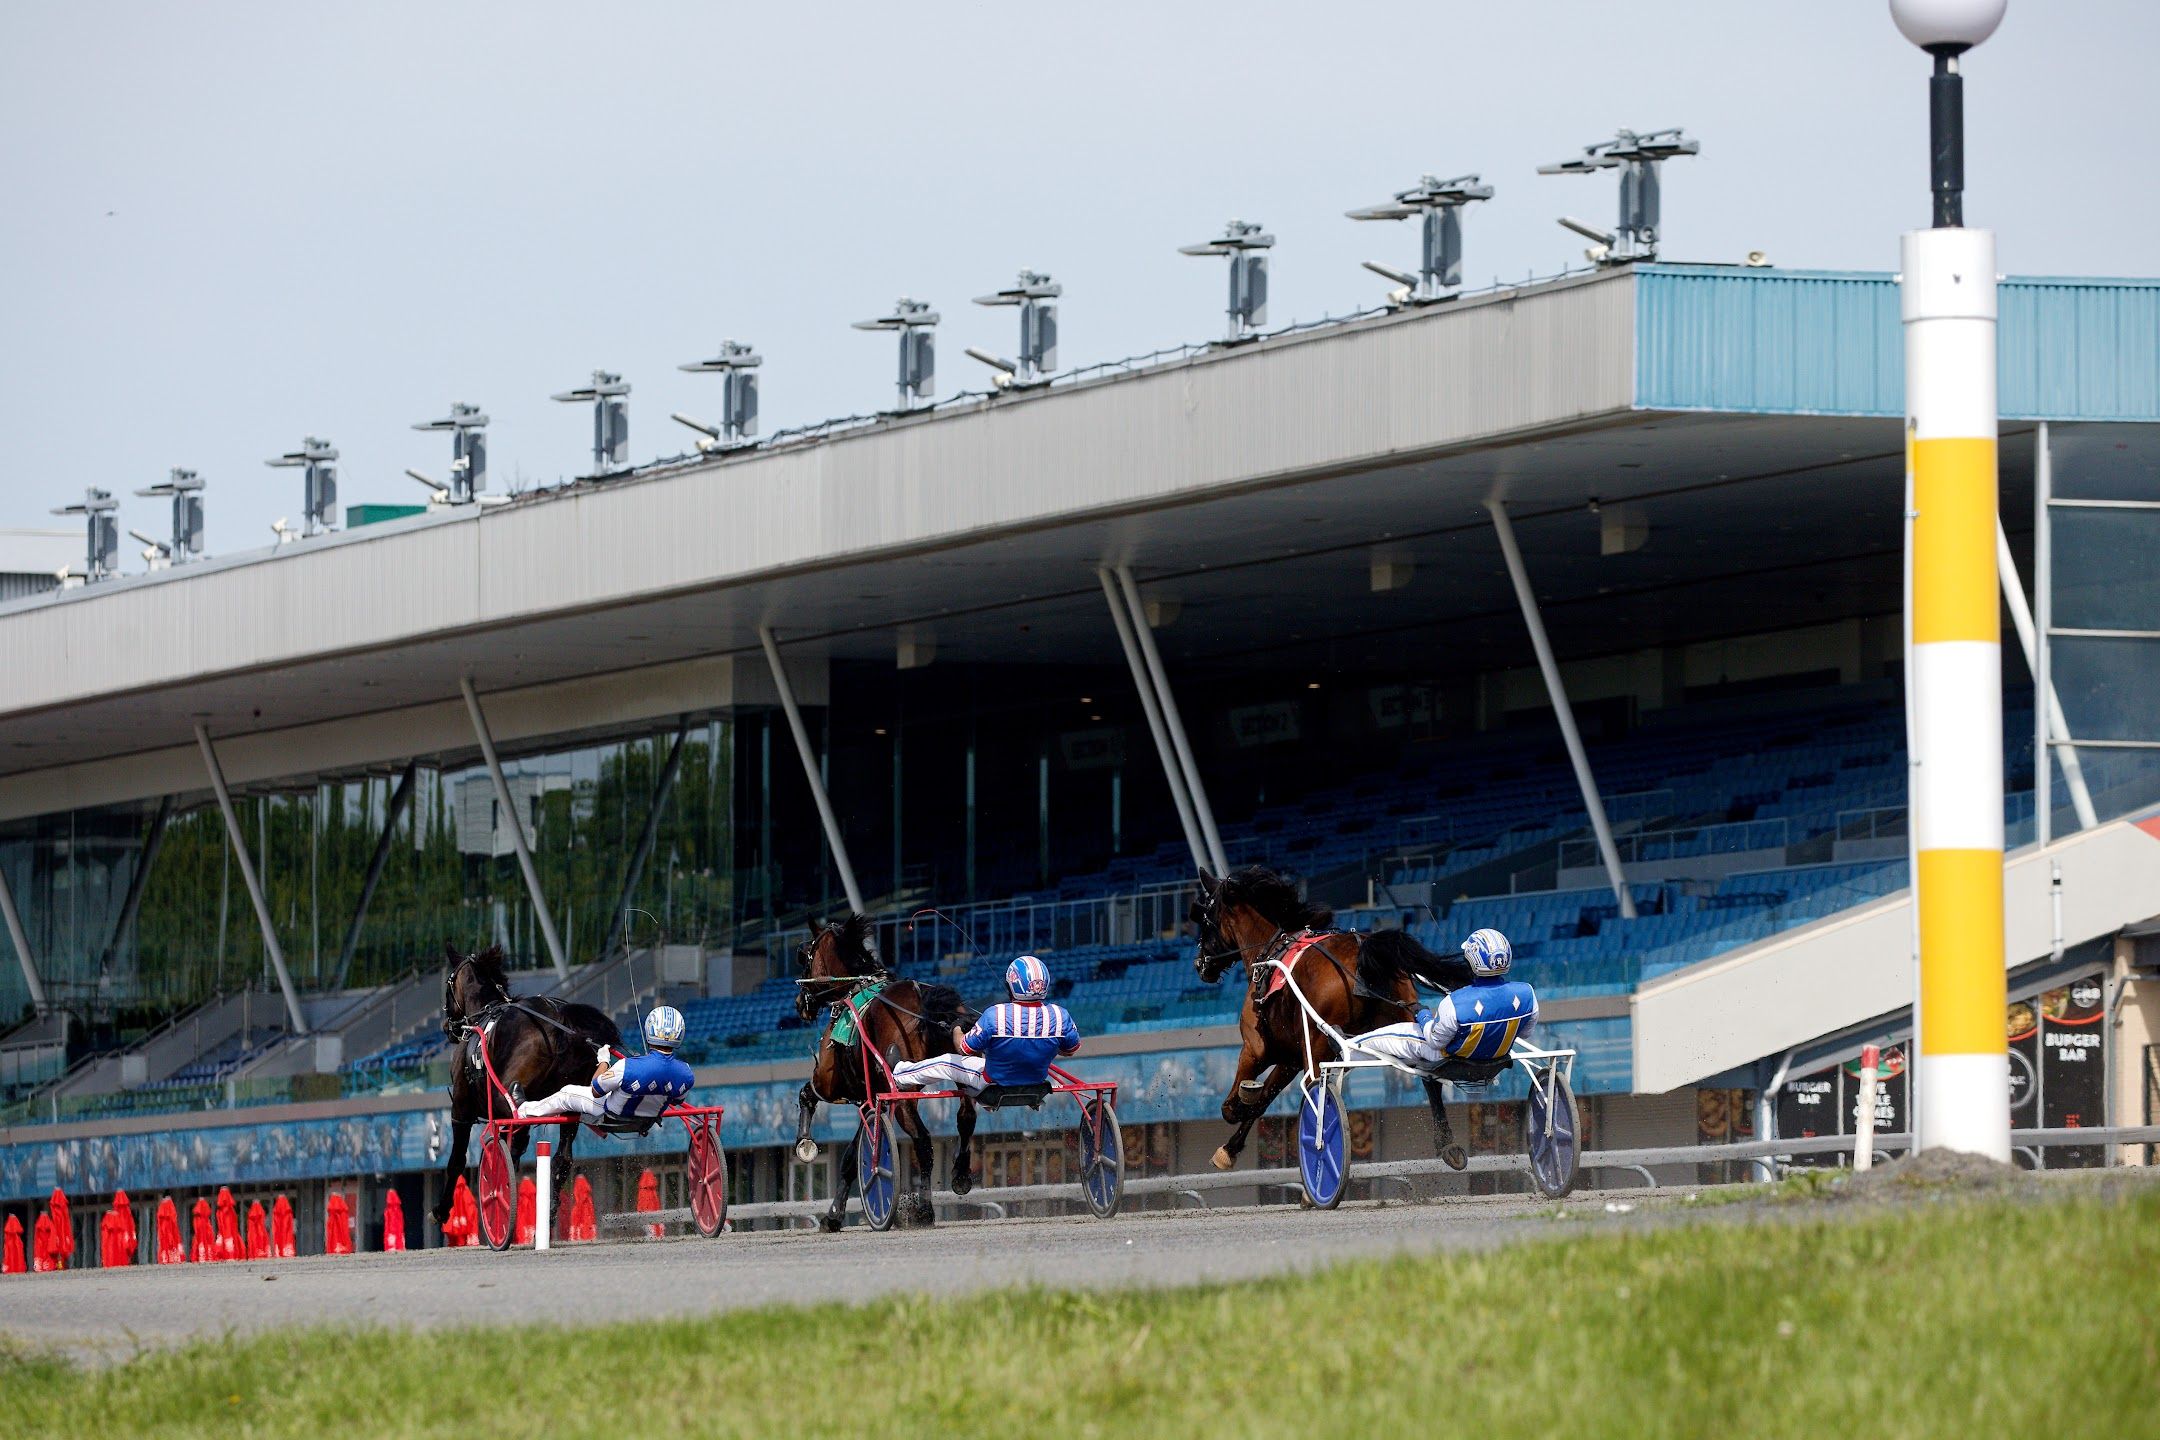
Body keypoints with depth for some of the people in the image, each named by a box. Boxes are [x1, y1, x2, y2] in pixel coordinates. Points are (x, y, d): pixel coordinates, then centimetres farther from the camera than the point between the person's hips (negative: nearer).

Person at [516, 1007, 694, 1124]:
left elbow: (595, 1091, -19)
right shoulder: (686, 1076, -28)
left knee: (566, 1094, 19)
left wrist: (604, 1061, -3)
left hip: (612, 1116, -5)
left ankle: (524, 1112, 43)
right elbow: (676, 1100, -2)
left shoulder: (626, 1068, -40)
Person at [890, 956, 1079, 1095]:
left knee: (945, 1062, 21)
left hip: (994, 1084, -4)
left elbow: (964, 1048, -15)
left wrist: (956, 1030, 8)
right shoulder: (1059, 1016, -24)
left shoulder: (995, 1016, -31)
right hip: (1037, 1083, 4)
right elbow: (1070, 1050, -3)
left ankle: (897, 1075, 43)